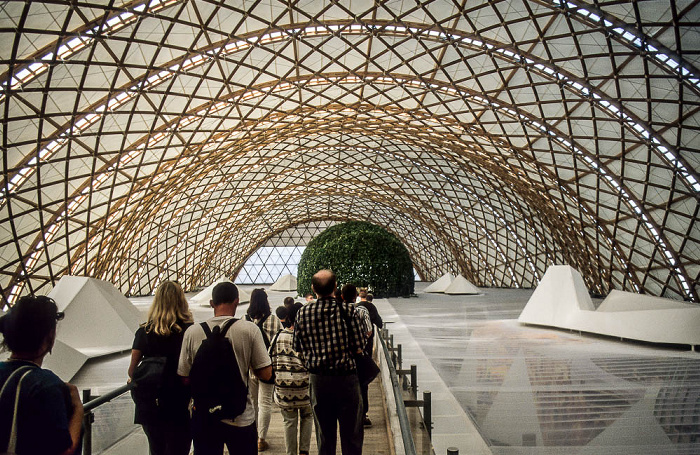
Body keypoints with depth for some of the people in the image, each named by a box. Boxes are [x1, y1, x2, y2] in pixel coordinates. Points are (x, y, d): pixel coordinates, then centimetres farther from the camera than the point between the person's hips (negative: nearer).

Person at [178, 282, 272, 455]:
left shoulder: (192, 332, -7)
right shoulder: (250, 330, -12)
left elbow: (184, 377, 1)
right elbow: (266, 374, -11)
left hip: (203, 416, 2)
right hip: (240, 418, -2)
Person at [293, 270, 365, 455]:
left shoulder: (303, 313, -4)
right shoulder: (348, 311, -12)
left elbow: (300, 351, 3)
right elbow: (358, 350, -9)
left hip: (317, 379, 3)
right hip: (346, 378, -3)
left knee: (324, 435, 16)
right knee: (351, 435, 9)